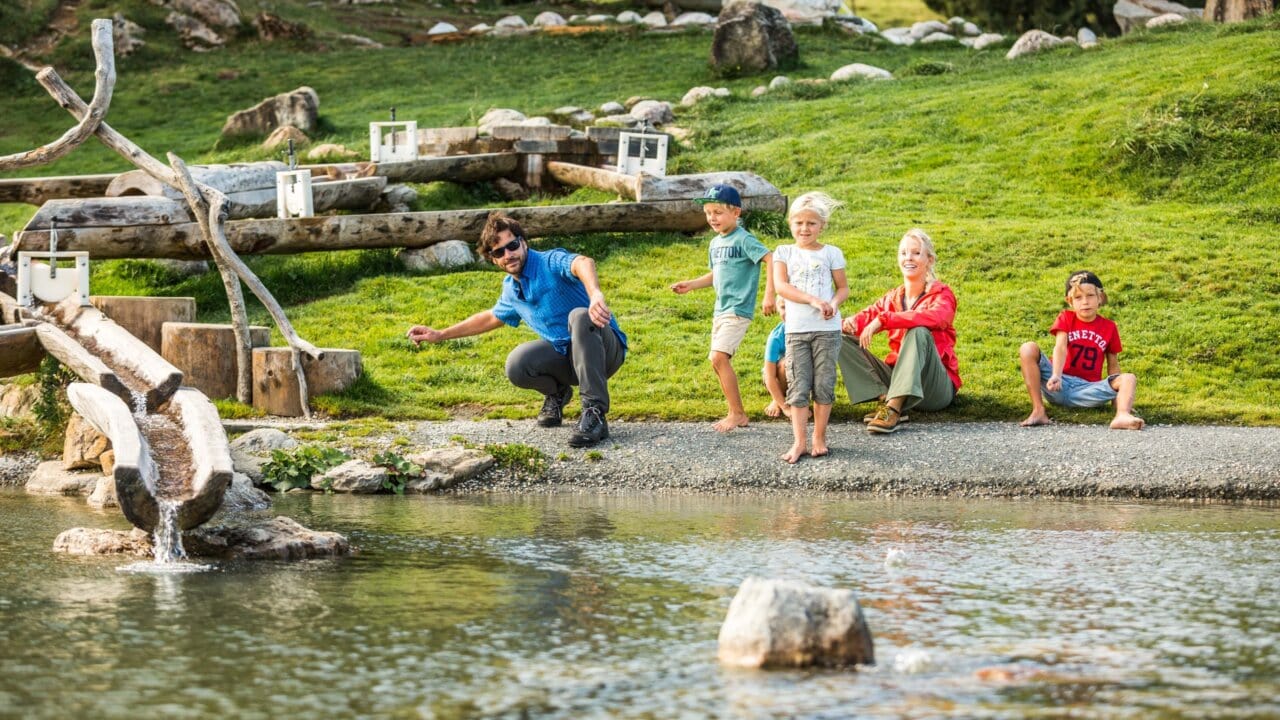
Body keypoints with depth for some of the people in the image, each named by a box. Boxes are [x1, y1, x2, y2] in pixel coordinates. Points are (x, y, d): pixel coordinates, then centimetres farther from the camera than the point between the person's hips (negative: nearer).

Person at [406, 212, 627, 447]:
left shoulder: (550, 263, -17)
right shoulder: (511, 289, 7)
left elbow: (583, 263, -42)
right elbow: (491, 318, 30)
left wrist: (595, 294, -65)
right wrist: (440, 335, 30)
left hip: (605, 348, -6)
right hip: (564, 355, 6)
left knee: (580, 316, -38)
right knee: (517, 365, -23)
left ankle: (595, 414, -38)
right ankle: (556, 393, 12)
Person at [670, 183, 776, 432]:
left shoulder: (743, 240, -13)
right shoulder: (715, 243, 13)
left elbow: (772, 260, -20)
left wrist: (769, 294, -25)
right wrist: (691, 285, 16)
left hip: (738, 309, -9)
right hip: (720, 310, 9)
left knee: (718, 357, -18)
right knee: (719, 362, 8)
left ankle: (737, 414, -12)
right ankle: (737, 414, 15)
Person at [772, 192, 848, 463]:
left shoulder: (831, 253, 5)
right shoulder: (784, 253, 5)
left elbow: (843, 287, 9)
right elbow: (780, 285, -8)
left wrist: (834, 303, -14)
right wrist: (814, 300, -18)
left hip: (827, 329, 0)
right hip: (796, 329, 0)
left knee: (824, 385, 2)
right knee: (798, 387, -2)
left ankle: (819, 437, 13)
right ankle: (799, 442, 0)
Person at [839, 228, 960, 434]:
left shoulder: (941, 295, -3)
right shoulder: (892, 298, 12)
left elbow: (935, 317, -27)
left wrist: (882, 320, -34)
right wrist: (850, 323, -28)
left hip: (936, 388, -5)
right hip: (897, 377, 5)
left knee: (918, 332, -33)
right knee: (843, 340, -8)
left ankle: (893, 409, -40)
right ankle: (885, 400, -26)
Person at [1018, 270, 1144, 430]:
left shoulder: (1109, 327, 8)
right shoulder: (1065, 318, 3)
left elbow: (1113, 366, 12)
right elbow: (1060, 348, -14)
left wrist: (1115, 392, -3)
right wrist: (1056, 376, -32)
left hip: (1087, 390, 1)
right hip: (1060, 387, -1)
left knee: (1129, 378, -20)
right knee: (1028, 349, -21)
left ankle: (1122, 416, -53)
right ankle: (1038, 411, -27)